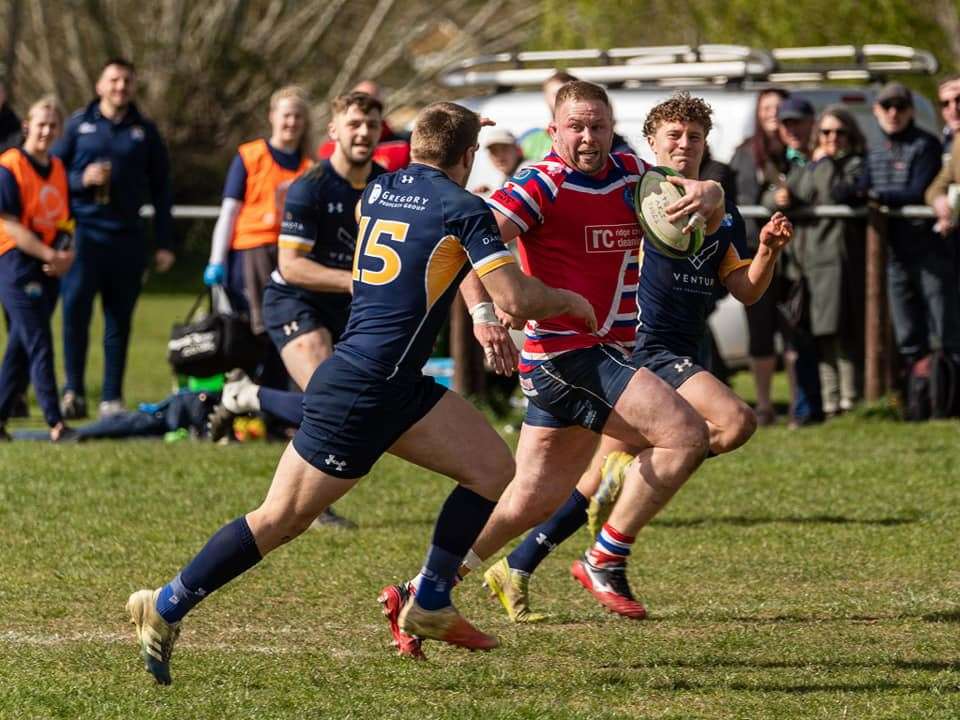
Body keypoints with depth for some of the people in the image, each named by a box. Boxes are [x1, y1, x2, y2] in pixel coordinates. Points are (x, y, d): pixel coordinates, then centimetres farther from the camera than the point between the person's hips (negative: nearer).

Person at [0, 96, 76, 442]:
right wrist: (50, 255, -18)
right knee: (39, 345, -11)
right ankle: (55, 423, -13)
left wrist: (66, 252, -2)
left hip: (50, 268, 7)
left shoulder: (57, 169, 13)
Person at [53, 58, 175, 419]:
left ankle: (112, 398, 9)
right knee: (75, 309, -11)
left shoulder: (145, 132, 11)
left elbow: (160, 189, 13)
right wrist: (82, 179, -13)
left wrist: (164, 243, 9)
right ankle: (74, 391, -4)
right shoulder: (78, 125, 6)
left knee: (119, 320, 4)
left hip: (127, 237, 2)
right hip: (84, 232, -2)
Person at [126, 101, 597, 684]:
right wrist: (567, 301, 5)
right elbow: (516, 298, -17)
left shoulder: (379, 191, 11)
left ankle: (430, 605, 11)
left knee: (494, 467, 7)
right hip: (361, 392, -9)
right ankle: (166, 607, 5)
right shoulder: (463, 209, -11)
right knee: (281, 520, -3)